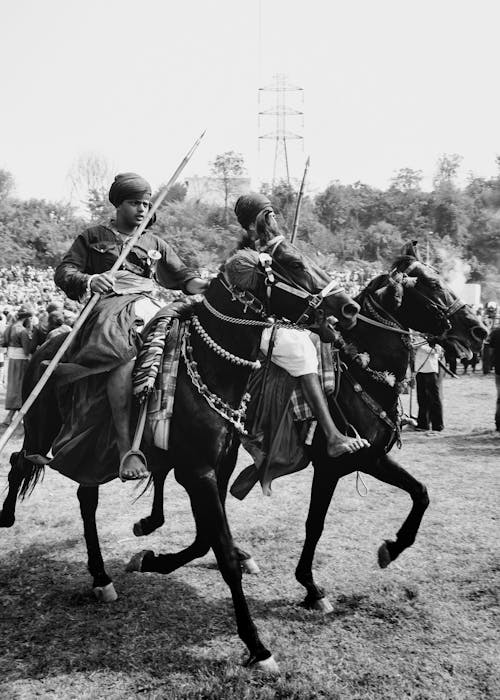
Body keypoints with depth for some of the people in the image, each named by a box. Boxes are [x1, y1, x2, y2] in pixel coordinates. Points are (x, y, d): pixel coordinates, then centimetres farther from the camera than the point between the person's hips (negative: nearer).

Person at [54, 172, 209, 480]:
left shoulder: (155, 244, 28)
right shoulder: (93, 238, 20)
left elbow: (184, 276, 23)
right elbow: (63, 272, 12)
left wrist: (210, 286, 2)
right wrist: (88, 281, -11)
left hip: (148, 305, 5)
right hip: (109, 305, -4)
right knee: (125, 354, -36)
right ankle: (126, 447, -41)